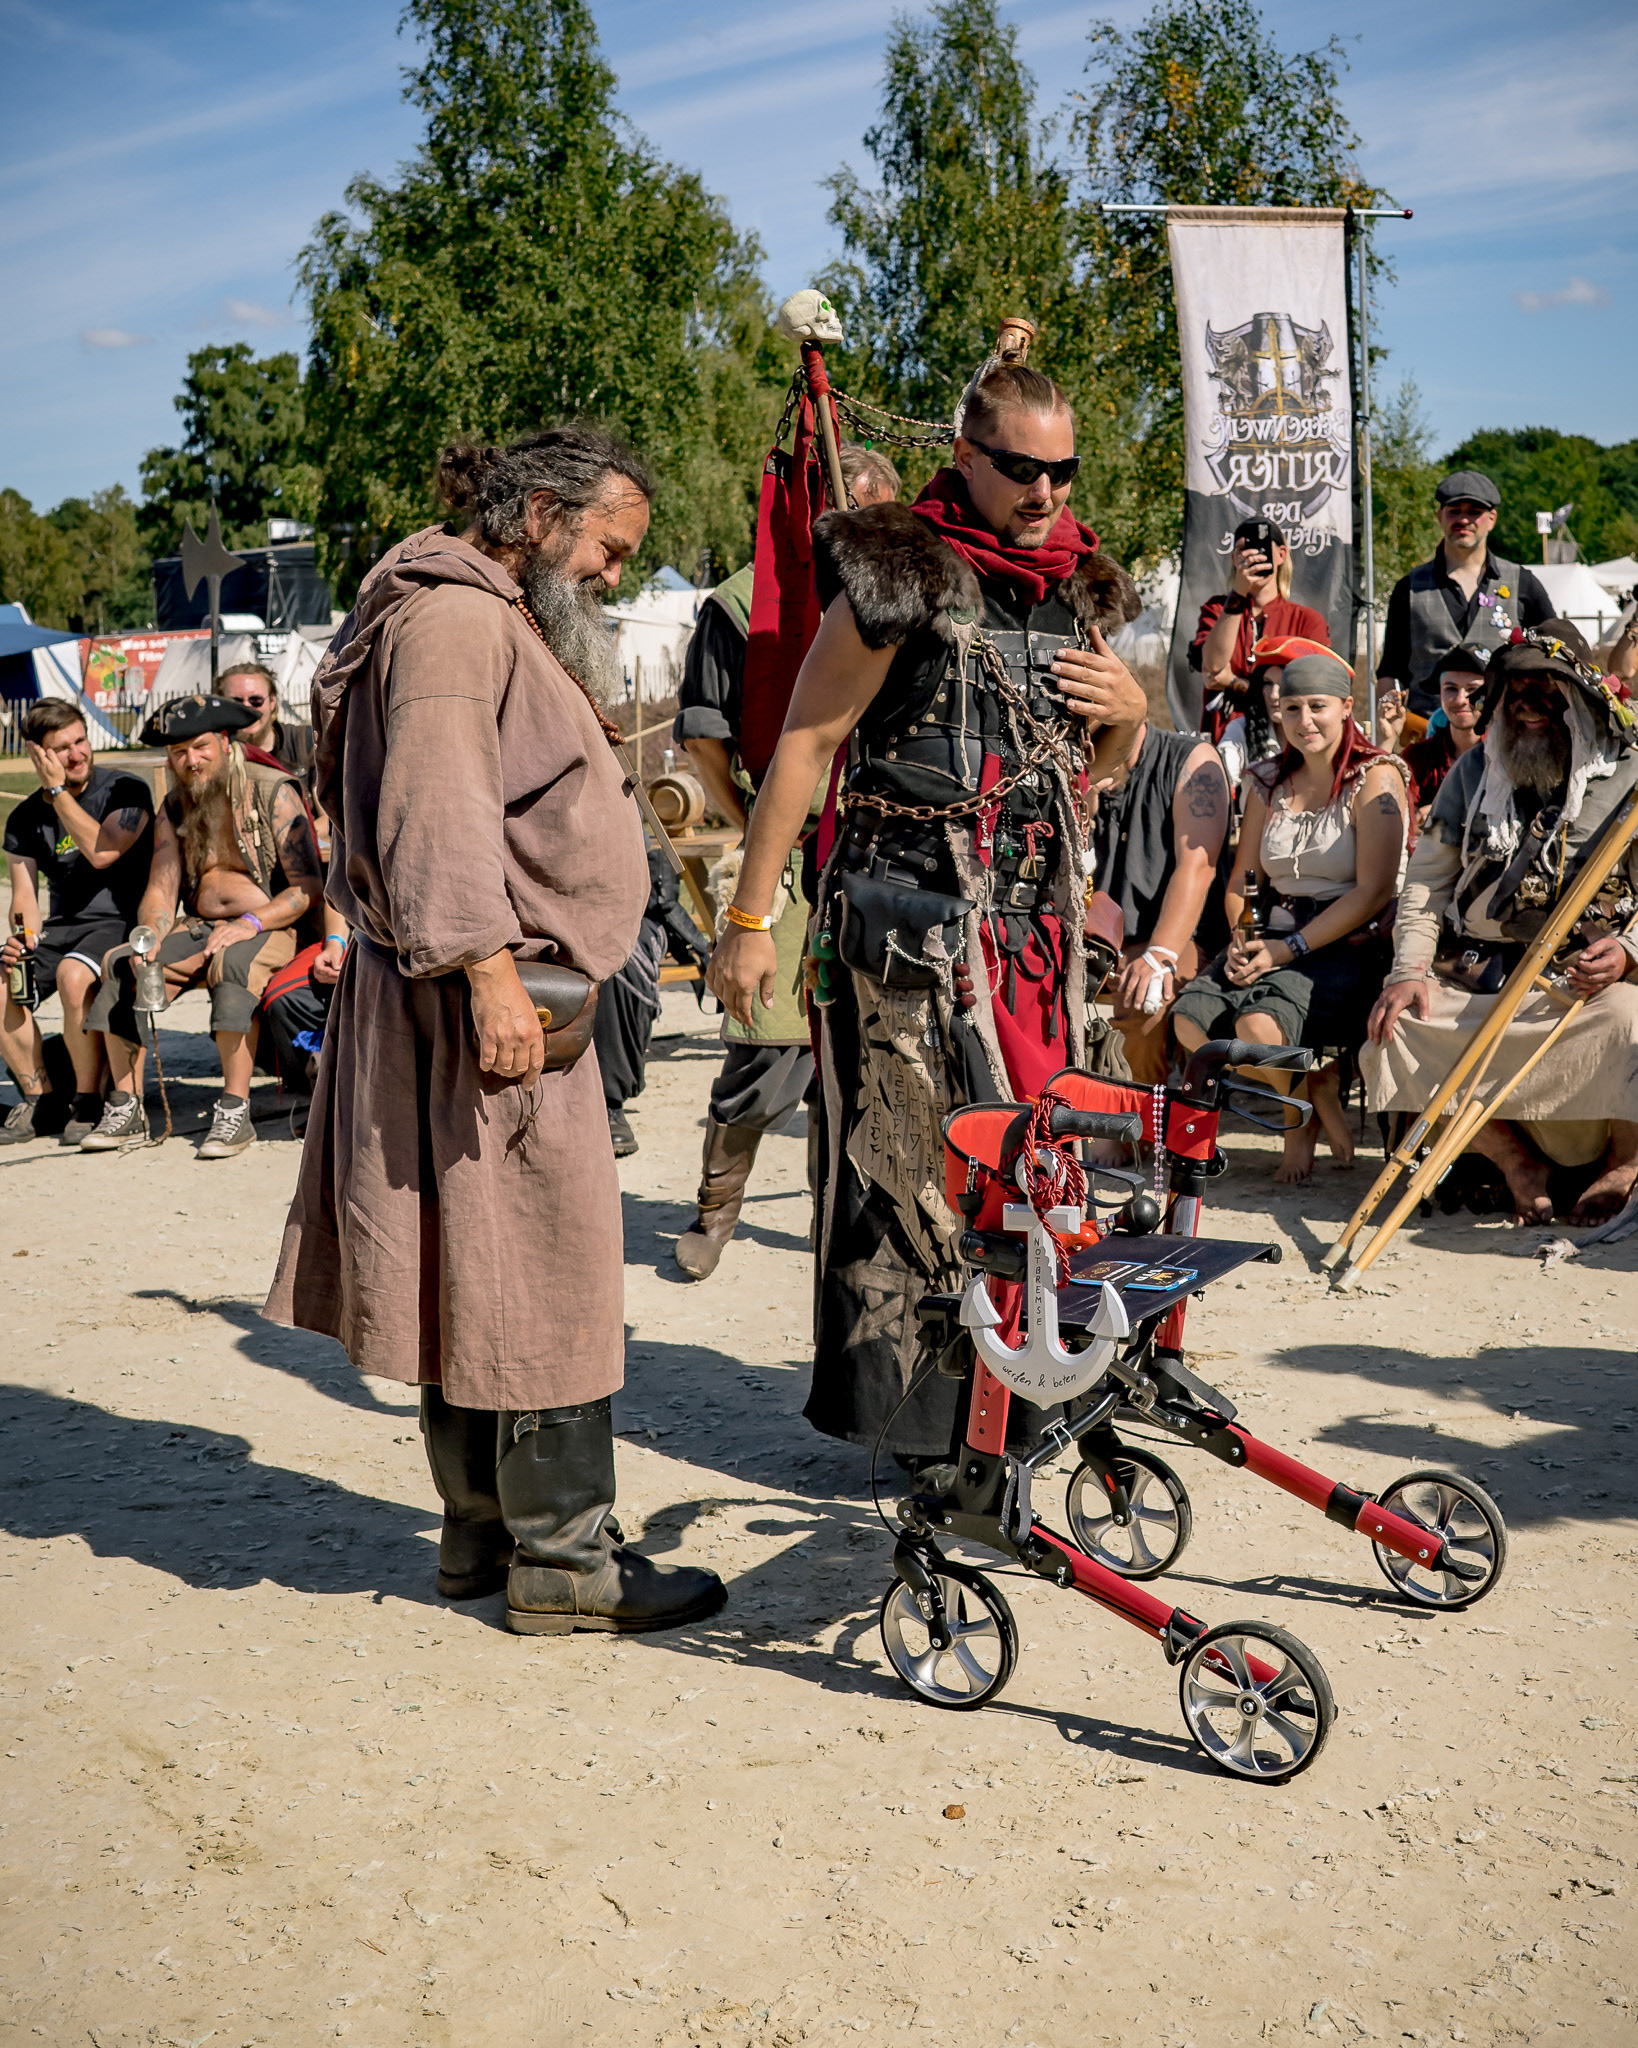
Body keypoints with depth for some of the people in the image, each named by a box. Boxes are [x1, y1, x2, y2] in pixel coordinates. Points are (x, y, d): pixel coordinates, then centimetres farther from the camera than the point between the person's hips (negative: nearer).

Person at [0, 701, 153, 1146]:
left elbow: (102, 852, -20)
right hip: (62, 926, 5)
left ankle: (88, 1101, -18)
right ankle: (37, 1097, -4)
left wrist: (58, 791, -15)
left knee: (73, 975, -35)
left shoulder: (125, 790, -4)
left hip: (120, 921, -5)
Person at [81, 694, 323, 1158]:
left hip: (271, 928, -5)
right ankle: (128, 1109, -13)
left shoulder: (274, 793, -5)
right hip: (197, 927, 5)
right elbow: (160, 892, 5)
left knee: (231, 964, -37)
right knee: (122, 970, -18)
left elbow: (308, 889, -10)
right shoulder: (173, 810, 11)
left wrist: (252, 922, -26)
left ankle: (235, 1111, -35)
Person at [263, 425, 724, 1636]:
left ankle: (483, 1533, 23)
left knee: (474, 1286, 14)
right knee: (545, 1278, -6)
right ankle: (564, 1560, 3)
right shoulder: (454, 618, -12)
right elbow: (437, 808, -24)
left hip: (511, 1000, 11)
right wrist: (489, 975, -29)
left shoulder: (510, 623, 23)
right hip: (487, 1005, -11)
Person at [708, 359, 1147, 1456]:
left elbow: (1099, 766, 25)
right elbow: (805, 746, -8)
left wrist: (1129, 709, 1)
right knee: (907, 1159, -4)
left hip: (1042, 923, 6)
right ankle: (899, 1406, 8)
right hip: (910, 920, -6)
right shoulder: (901, 578, -7)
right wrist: (751, 918, -11)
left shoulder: (1083, 587, 13)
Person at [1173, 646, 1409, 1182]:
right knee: (1189, 1017, -20)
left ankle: (1307, 1111, 0)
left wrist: (1290, 948, -17)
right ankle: (1312, 1092, 0)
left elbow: (1373, 892, -12)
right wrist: (1242, 940, -3)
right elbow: (1244, 877, 19)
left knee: (1259, 1025, -33)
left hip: (1350, 945, -6)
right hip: (1276, 941, 6)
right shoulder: (1269, 783, 15)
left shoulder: (1375, 778, -4)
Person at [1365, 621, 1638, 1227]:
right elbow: (1425, 884, 12)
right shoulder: (1472, 773, 14)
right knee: (1395, 1027, -22)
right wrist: (1410, 970, -3)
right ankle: (1517, 1158, -9)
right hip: (1477, 982, 3)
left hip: (1584, 981, -3)